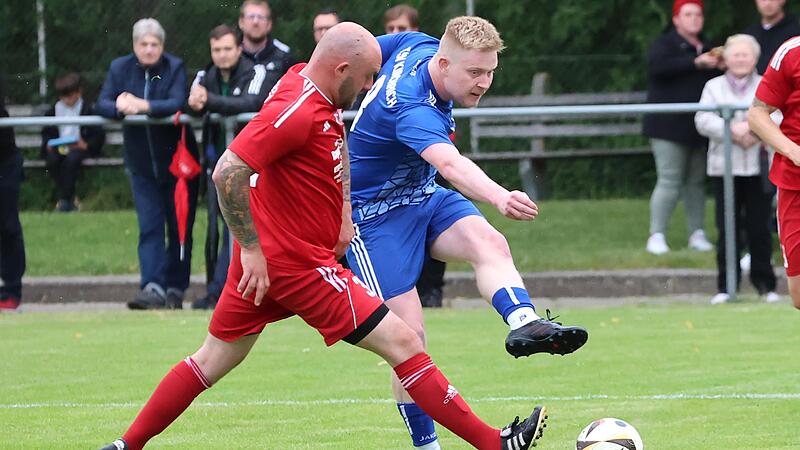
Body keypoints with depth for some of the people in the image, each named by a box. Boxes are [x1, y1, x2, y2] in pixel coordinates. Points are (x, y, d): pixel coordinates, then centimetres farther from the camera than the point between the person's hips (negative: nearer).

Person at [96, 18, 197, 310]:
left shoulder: (175, 68, -7)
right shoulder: (120, 68, 2)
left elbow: (178, 104, -22)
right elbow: (102, 105, -6)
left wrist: (142, 106, -34)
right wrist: (120, 108, -28)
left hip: (176, 160, -2)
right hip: (142, 163, 2)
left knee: (180, 228, 4)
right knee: (150, 227, -7)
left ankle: (176, 288, 14)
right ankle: (153, 288, -17)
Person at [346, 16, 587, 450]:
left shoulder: (418, 45, -7)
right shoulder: (412, 106, -34)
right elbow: (450, 163, -54)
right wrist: (499, 198, -70)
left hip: (424, 197, 8)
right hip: (375, 215, -8)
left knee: (489, 242, -25)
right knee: (408, 334, -13)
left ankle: (525, 322, -50)